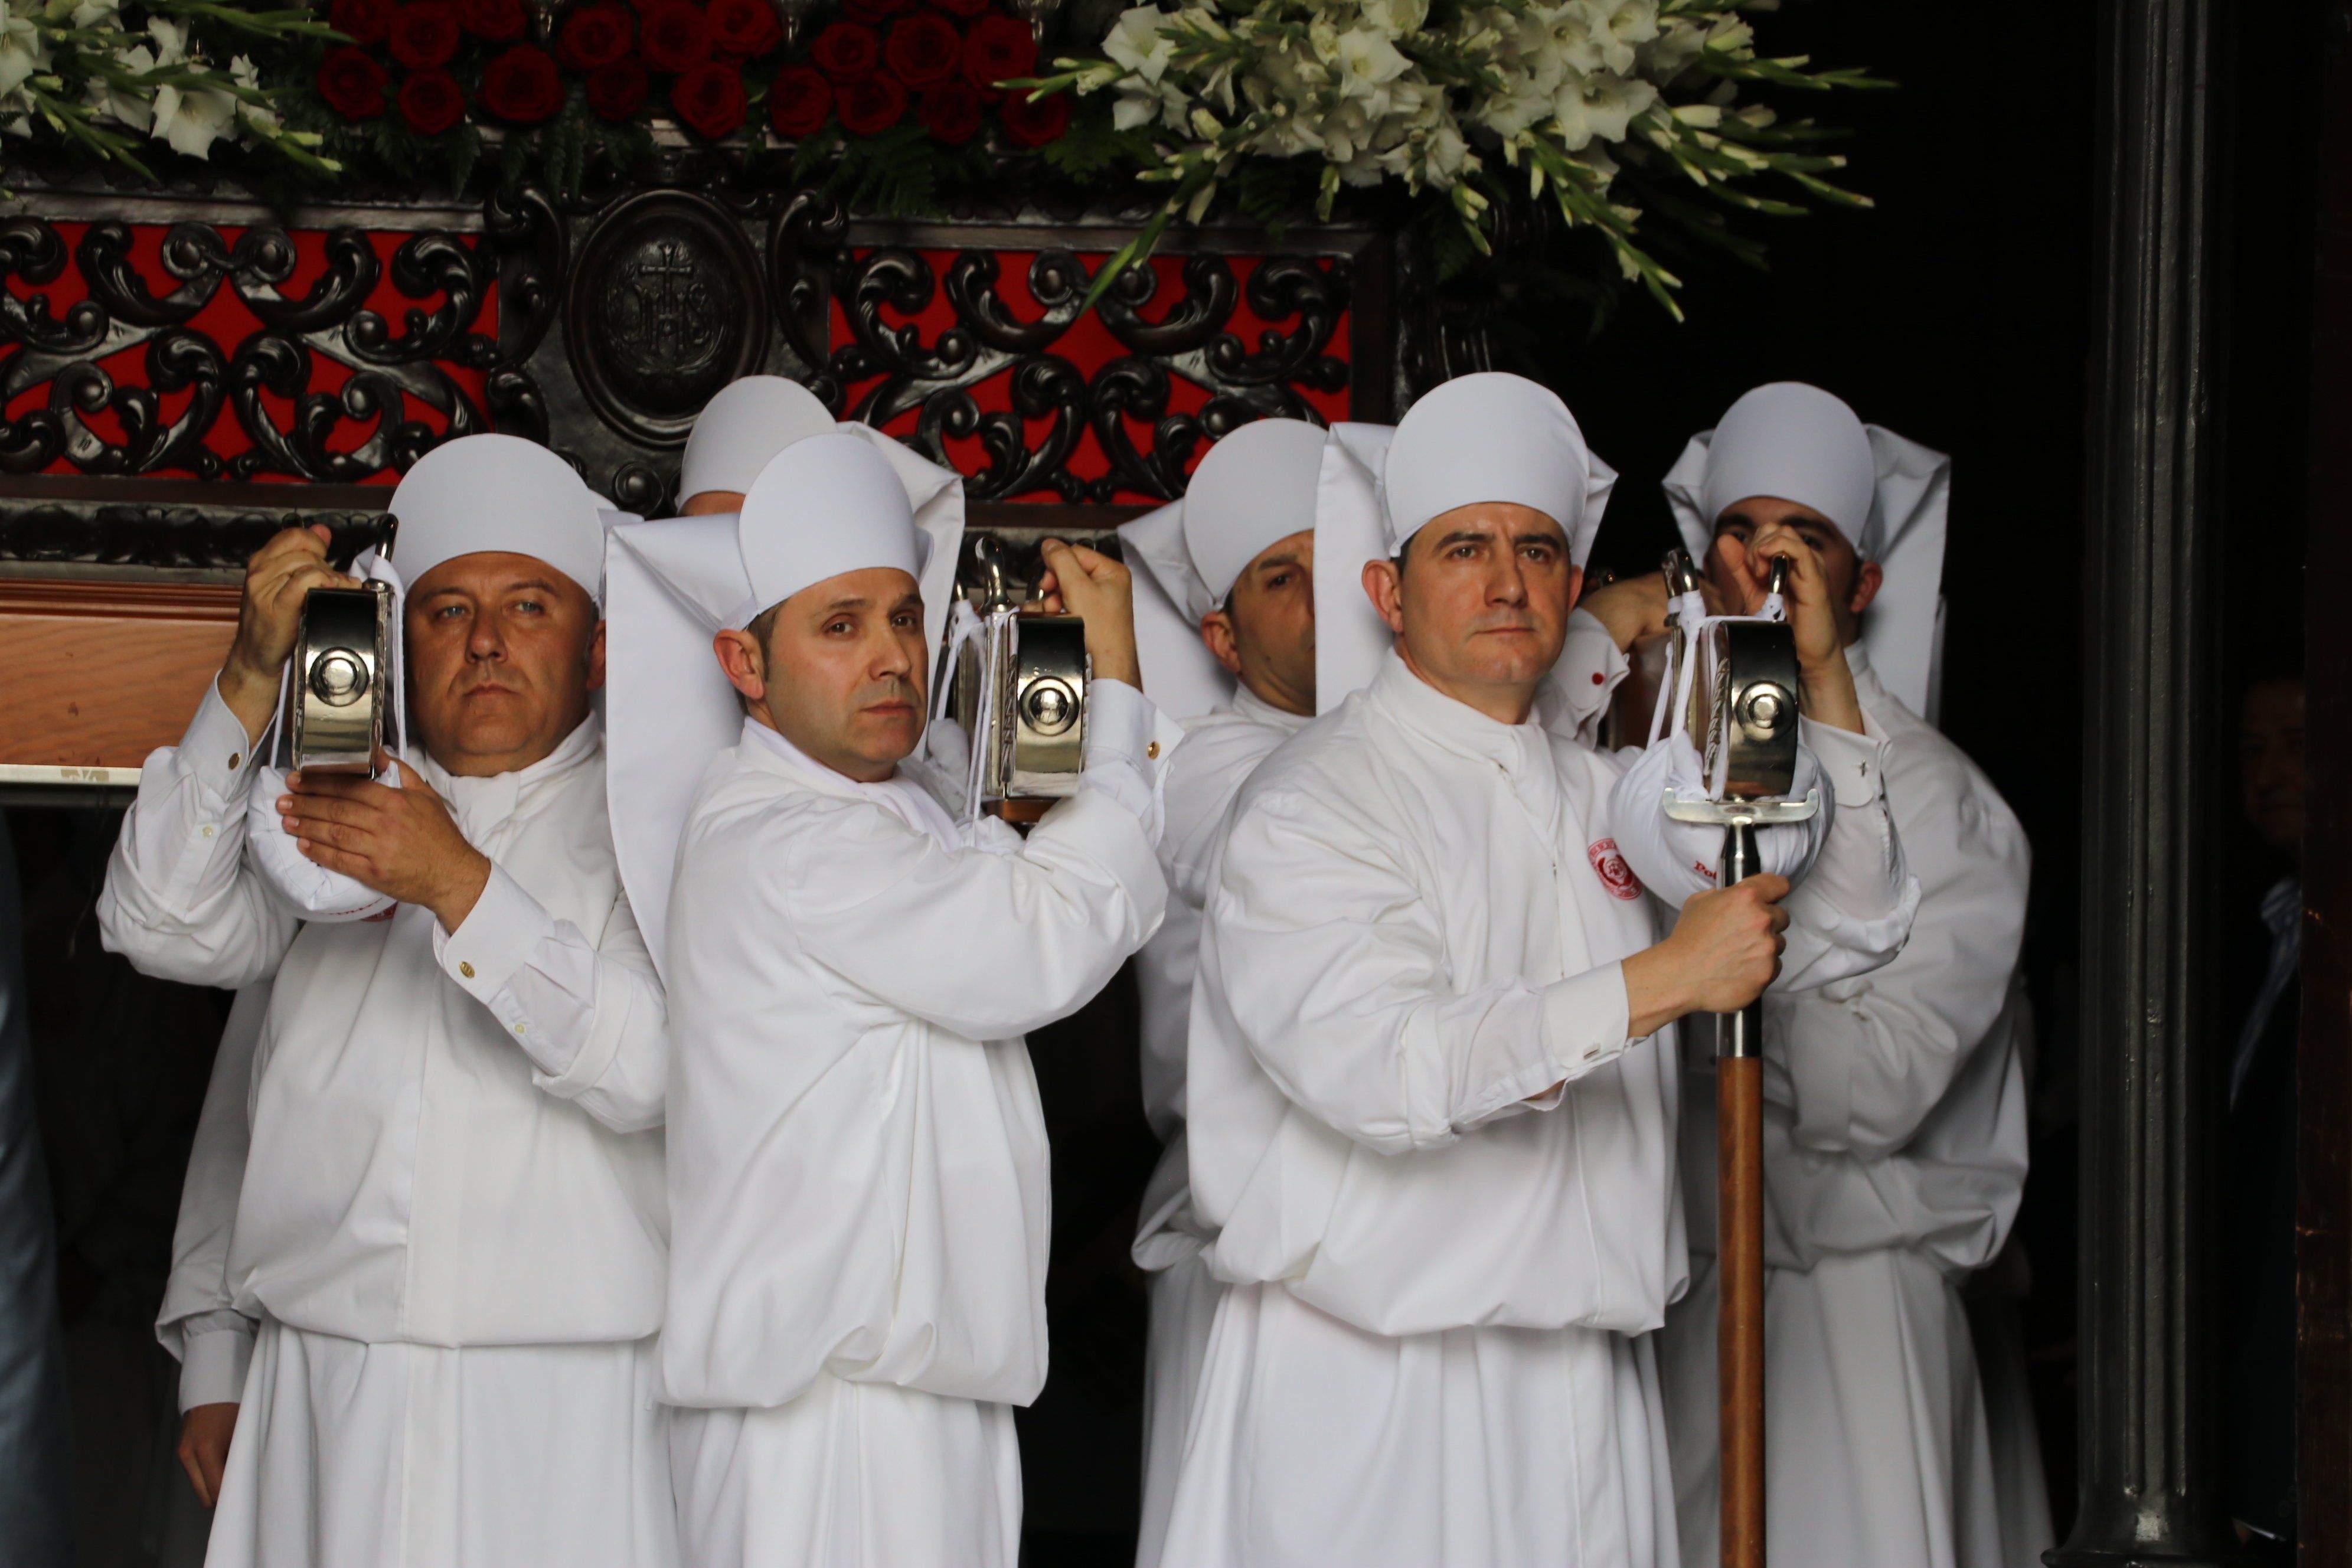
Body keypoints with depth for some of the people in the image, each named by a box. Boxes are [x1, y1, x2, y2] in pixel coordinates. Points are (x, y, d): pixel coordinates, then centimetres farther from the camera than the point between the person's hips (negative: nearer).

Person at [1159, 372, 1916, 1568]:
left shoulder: (1600, 798, 16)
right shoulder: (1308, 812, -7)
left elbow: (1846, 928, 22)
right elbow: (1381, 1069, -23)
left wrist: (1823, 676, 10)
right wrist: (1666, 979, -24)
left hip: (1584, 1380, 6)